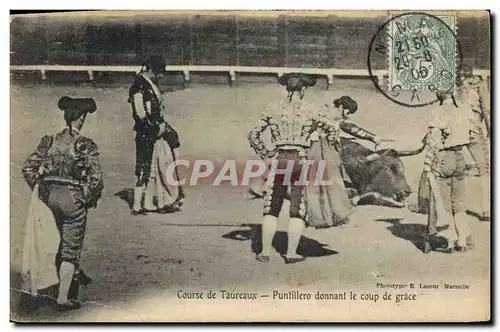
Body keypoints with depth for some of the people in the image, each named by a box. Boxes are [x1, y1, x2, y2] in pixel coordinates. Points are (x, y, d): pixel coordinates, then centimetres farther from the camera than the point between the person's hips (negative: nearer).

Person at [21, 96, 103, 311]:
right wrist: (91, 200, 0)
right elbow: (96, 179, -18)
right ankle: (63, 298, 9)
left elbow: (28, 168, -1)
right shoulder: (86, 145, -13)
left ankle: (74, 274, 50)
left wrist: (40, 190, 12)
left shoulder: (50, 141, 0)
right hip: (73, 197, -5)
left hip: (51, 195, 5)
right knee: (71, 247, 6)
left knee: (67, 238, 29)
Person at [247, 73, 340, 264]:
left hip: (279, 160, 2)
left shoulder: (273, 109, 6)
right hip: (301, 161, -2)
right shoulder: (309, 110, 1)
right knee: (298, 210, 8)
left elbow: (253, 135, 5)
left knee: (271, 209, 10)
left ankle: (265, 253, 11)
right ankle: (291, 253, 8)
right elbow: (331, 130, 5)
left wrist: (265, 154, 11)